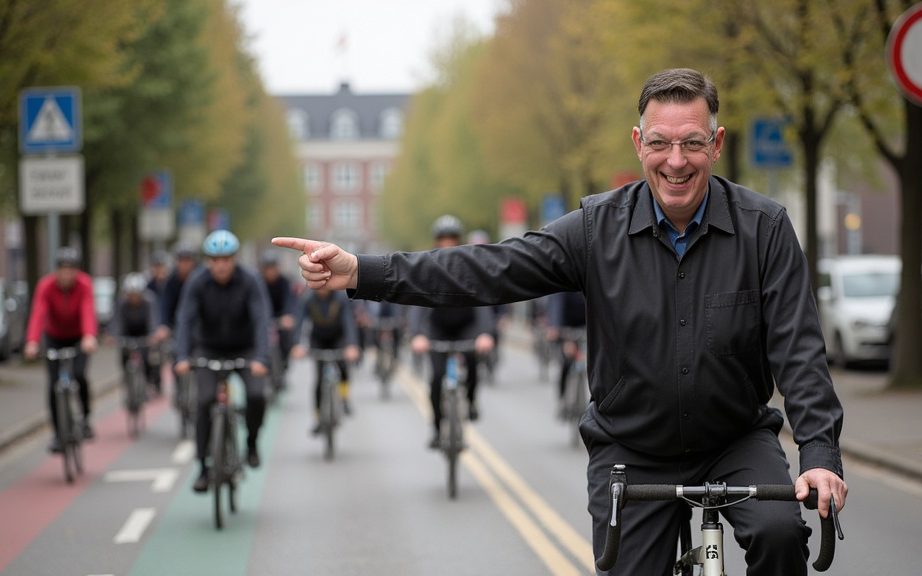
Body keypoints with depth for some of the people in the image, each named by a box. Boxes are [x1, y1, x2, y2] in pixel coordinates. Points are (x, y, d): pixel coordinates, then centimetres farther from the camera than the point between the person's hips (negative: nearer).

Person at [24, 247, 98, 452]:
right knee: (54, 386, -6)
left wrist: (89, 337, -59)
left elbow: (88, 311, -41)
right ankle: (58, 434, 8)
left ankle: (86, 418, 0)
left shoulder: (84, 284, -26)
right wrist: (32, 343, -53)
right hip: (55, 338, 1)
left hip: (79, 338, -1)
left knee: (78, 374, -25)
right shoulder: (46, 286, -25)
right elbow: (38, 314, -37)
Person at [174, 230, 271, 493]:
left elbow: (261, 321, -29)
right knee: (205, 401, -18)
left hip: (244, 351, -1)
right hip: (209, 351, 1)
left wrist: (260, 359, -43)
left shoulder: (250, 283, -20)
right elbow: (185, 320, -25)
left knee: (256, 395, -23)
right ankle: (203, 468, -8)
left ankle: (252, 443, 6)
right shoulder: (196, 284, -17)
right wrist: (182, 358, -40)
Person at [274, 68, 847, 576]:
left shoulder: (764, 227, -10)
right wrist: (361, 272, -24)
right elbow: (491, 270, -14)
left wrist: (820, 453, -26)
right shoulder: (600, 227, -7)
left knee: (780, 528, -28)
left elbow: (798, 348, -12)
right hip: (632, 453, 1)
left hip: (739, 441, -1)